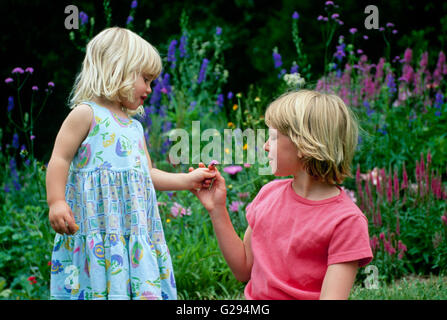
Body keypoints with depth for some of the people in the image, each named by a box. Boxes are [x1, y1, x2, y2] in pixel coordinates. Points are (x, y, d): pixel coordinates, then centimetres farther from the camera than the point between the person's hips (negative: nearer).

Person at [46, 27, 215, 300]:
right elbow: (60, 159, -7)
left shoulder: (134, 126, 20)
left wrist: (187, 180, 15)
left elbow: (148, 174, 23)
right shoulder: (87, 113, -3)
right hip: (98, 224, -7)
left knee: (142, 283, 3)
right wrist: (56, 202, -16)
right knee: (101, 284, -11)